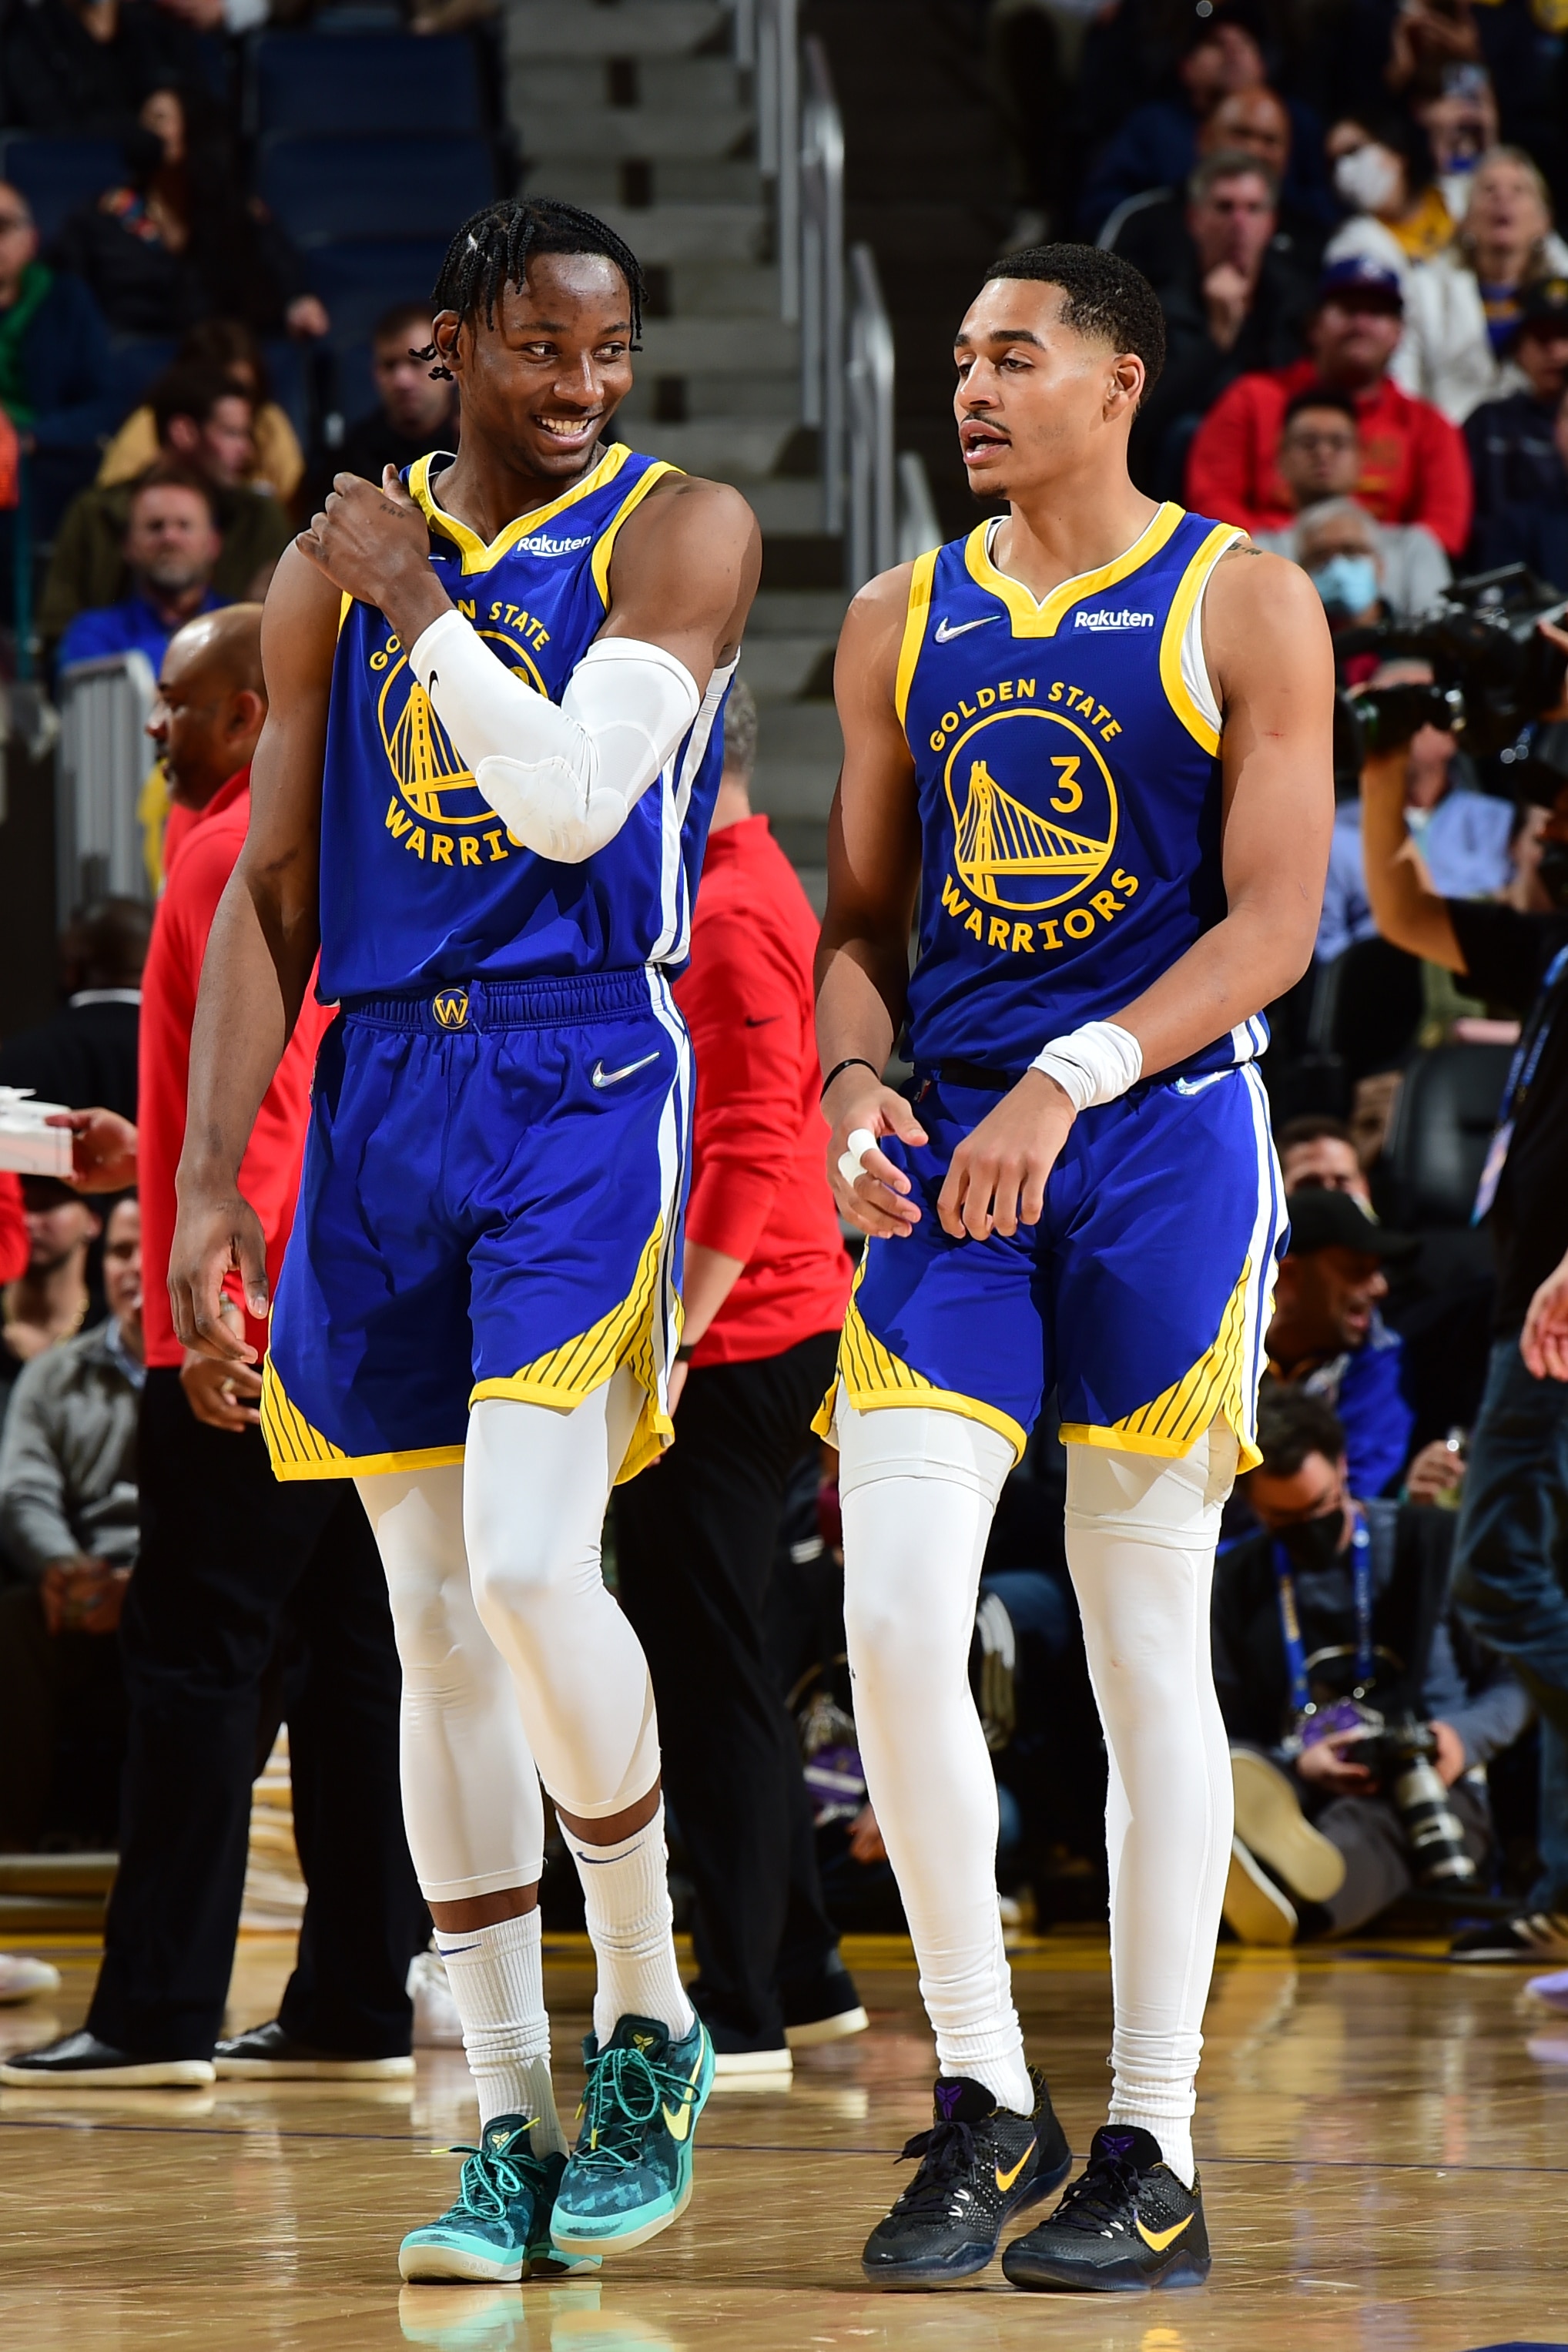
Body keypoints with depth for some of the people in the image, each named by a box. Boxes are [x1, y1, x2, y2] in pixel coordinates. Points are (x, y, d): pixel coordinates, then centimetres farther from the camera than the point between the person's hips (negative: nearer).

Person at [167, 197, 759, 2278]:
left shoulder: (680, 532, -1)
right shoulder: (341, 566, 11)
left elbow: (571, 796, -16)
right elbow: (273, 896, 12)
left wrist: (422, 609, -6)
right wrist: (210, 1176, 5)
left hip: (585, 1090, -4)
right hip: (382, 1103, 4)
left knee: (528, 1567, -18)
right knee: (436, 1618, 4)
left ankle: (649, 2020, 4)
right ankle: (512, 2133, 10)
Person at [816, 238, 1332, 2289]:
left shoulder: (1241, 607, -2)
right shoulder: (901, 624, 12)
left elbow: (1273, 921, -8)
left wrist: (1072, 1080, -20)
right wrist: (856, 1084, -4)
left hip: (1159, 1141, -4)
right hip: (949, 1157, 4)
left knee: (1148, 1648, 0)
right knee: (894, 1621, -9)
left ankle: (1153, 2158, 7)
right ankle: (984, 2102, 5)